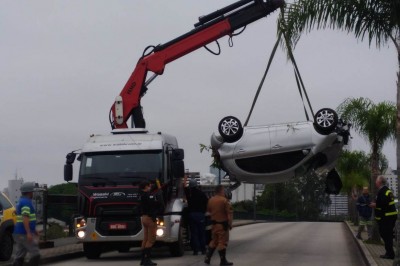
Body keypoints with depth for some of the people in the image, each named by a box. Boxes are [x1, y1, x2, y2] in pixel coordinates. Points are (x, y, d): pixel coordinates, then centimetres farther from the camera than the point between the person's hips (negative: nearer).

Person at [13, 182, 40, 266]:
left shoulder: (21, 201, 19)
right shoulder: (26, 202, -13)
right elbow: (25, 218, -23)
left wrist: (34, 230, 34)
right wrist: (28, 233, -29)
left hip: (19, 233, 10)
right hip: (24, 233, -10)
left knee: (19, 256, 8)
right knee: (35, 254, -4)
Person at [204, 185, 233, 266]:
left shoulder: (211, 200, 5)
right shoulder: (224, 200, -16)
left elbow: (208, 211, 18)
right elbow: (229, 213, -16)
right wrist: (230, 224, -10)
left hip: (214, 223, 7)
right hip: (223, 224, -7)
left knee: (214, 241, 19)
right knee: (222, 242, -1)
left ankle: (207, 258, 16)